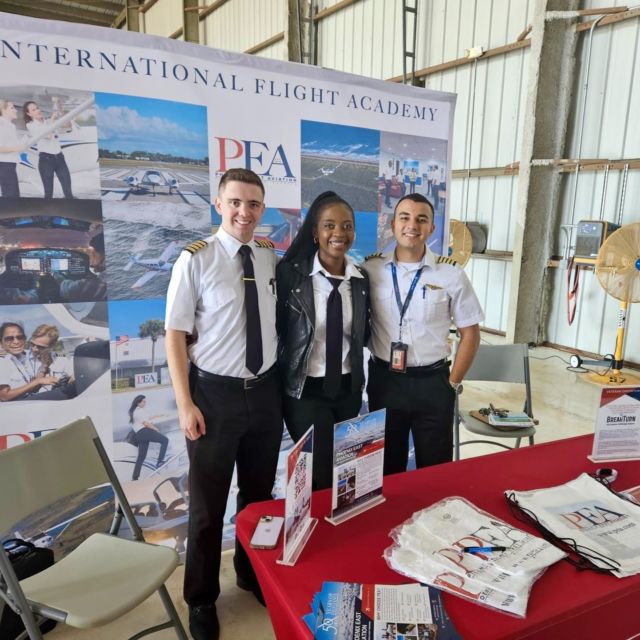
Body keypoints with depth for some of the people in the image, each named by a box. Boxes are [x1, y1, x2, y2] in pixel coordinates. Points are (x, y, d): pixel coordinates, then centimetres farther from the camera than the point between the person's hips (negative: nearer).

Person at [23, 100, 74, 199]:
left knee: (68, 191, 0)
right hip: (45, 158, -4)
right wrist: (53, 119, -7)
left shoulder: (49, 121, 14)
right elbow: (48, 135, -14)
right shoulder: (30, 125, -1)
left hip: (59, 157, 4)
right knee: (48, 192, -3)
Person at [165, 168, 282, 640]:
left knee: (260, 494, 20)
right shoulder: (195, 259, -12)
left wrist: (279, 381, 8)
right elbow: (175, 335, -11)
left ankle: (252, 574, 45)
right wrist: (185, 405, -14)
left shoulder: (271, 256, 1)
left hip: (266, 390, 4)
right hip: (215, 393, -4)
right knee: (208, 502, 12)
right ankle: (202, 599, 36)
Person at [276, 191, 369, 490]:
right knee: (322, 477, 1)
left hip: (349, 390, 5)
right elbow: (276, 329, -4)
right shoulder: (290, 273, -11)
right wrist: (276, 386, -3)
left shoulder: (361, 278, 2)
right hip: (305, 391, -4)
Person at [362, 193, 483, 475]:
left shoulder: (451, 274, -6)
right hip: (383, 381, 1)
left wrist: (452, 383, -1)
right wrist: (363, 372, 2)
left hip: (432, 383, 0)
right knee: (385, 468, 18)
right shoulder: (370, 269, -4)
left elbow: (470, 332, 2)